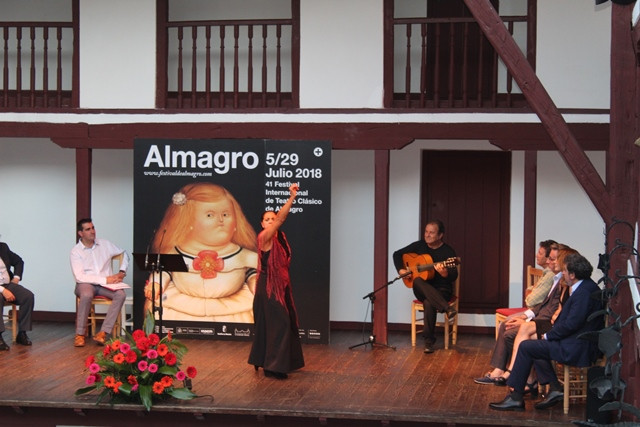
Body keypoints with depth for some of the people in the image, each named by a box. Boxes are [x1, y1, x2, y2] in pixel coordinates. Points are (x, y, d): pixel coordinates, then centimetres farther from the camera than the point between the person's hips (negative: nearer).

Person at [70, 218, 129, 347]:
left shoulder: (104, 244, 12)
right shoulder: (75, 251, -1)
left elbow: (124, 253, 28)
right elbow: (80, 277, -13)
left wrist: (122, 271, 11)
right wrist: (105, 279, -17)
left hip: (106, 284, 3)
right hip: (86, 284, -3)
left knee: (121, 294, -29)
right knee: (86, 295, -39)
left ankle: (103, 333, -33)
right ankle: (80, 334, -26)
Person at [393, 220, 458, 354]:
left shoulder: (448, 251, -6)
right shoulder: (419, 246, 6)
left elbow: (454, 276, -16)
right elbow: (397, 254, 14)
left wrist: (444, 272, -39)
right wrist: (401, 270, -3)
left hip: (441, 289, -4)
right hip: (422, 290, 4)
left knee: (429, 303, -38)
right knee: (417, 281, -35)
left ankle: (429, 341, -25)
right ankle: (447, 308, -46)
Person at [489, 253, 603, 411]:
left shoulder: (584, 292, -21)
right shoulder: (584, 287, 12)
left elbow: (571, 324, -24)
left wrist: (548, 336, -9)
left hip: (576, 349, -11)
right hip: (577, 344, 11)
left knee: (526, 347, -7)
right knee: (534, 345, 21)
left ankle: (515, 397, -1)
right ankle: (555, 389, 11)